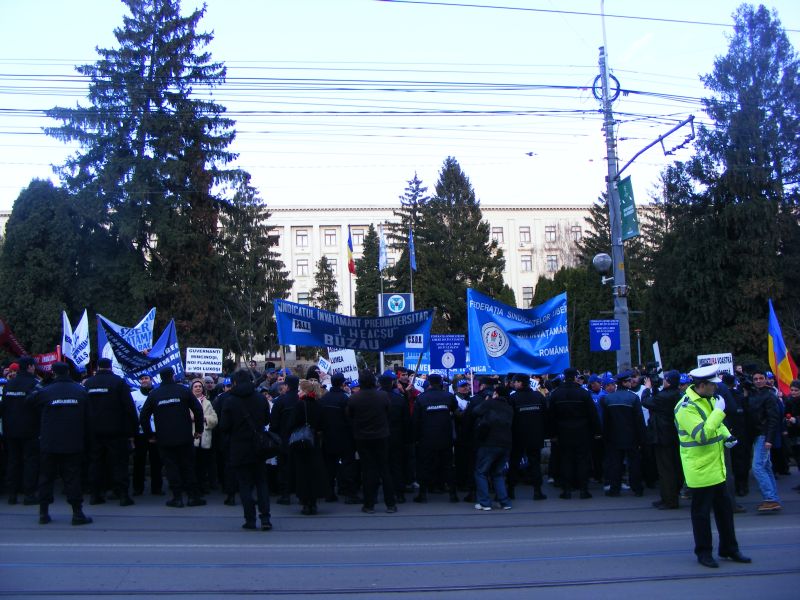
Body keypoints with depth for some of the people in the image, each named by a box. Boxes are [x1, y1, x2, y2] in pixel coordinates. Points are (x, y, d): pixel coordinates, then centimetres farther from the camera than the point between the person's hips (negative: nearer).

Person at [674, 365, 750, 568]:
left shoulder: (709, 399, 8)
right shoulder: (686, 408, -23)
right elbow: (702, 435, -31)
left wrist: (726, 435, 3)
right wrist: (718, 411, -28)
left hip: (717, 468, 9)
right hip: (700, 470, -9)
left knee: (725, 508, 17)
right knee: (702, 512, 3)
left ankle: (729, 548, 30)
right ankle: (703, 553, 16)